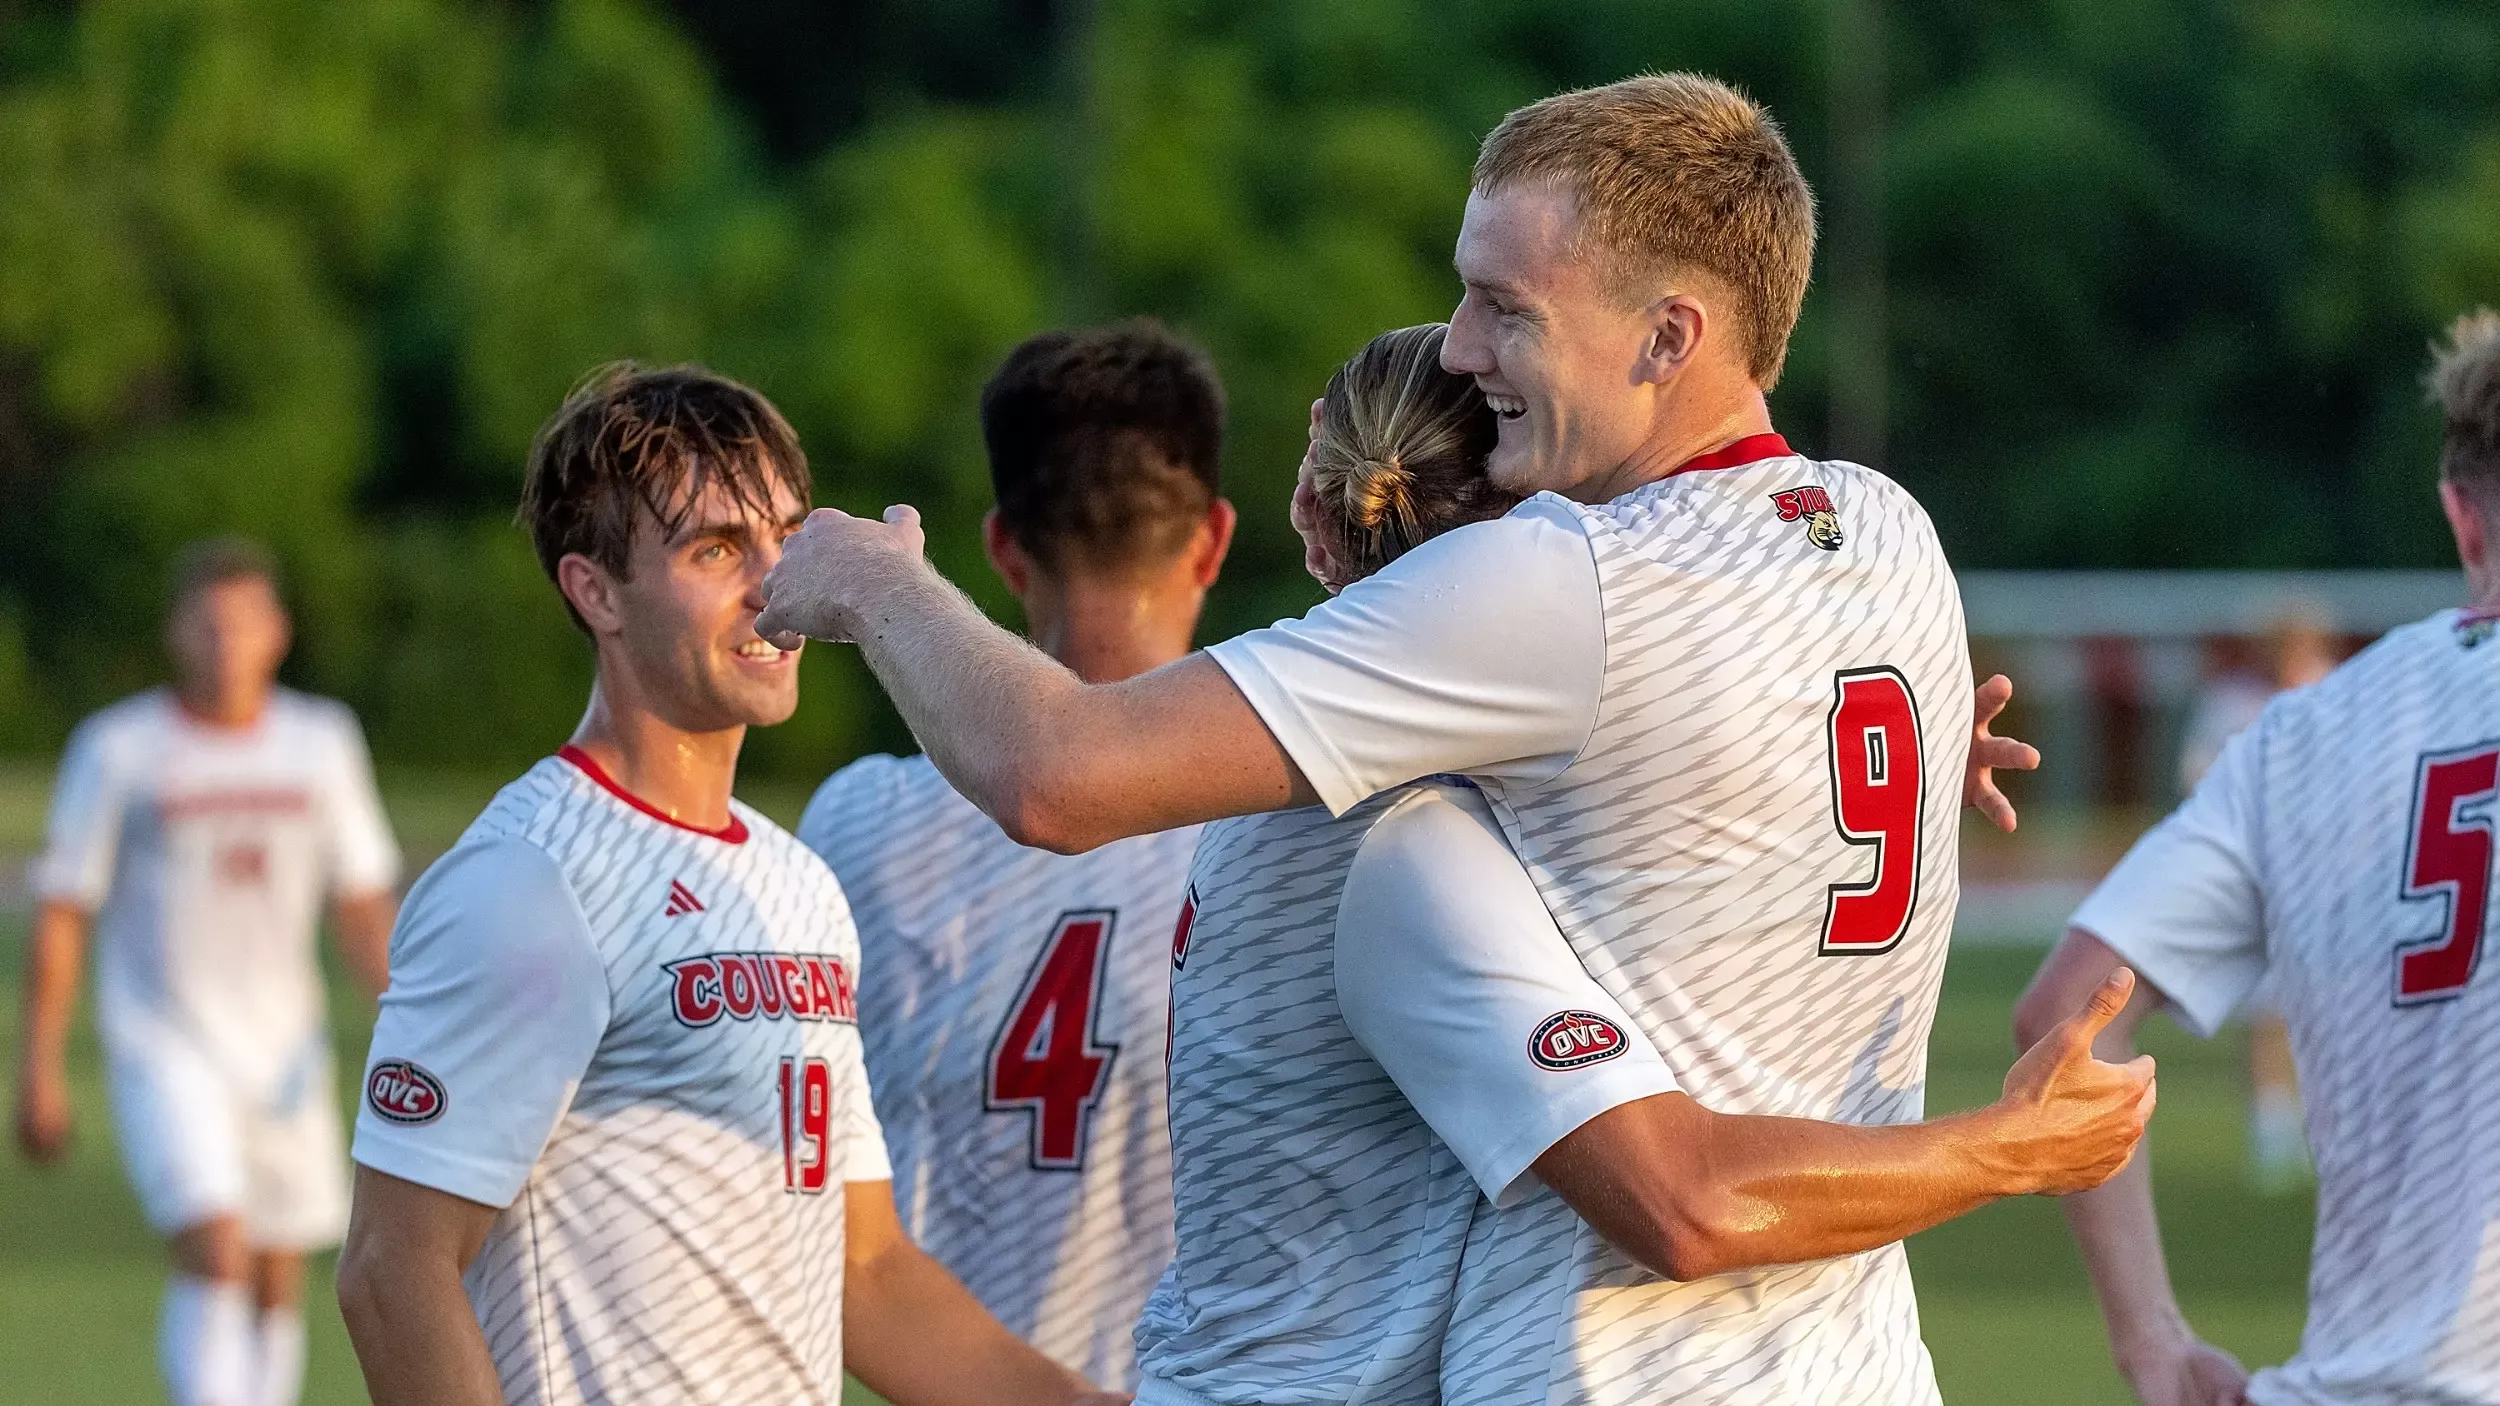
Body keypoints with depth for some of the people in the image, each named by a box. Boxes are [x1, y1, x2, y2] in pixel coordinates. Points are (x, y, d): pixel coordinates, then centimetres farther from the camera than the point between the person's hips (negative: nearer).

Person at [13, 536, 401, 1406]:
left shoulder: (323, 741, 4)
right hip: (163, 1045, -4)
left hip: (283, 1043, 4)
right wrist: (40, 1068, -4)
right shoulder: (117, 749, -5)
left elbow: (362, 906, 11)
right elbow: (62, 914, -2)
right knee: (216, 1254, -20)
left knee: (277, 1287, 7)